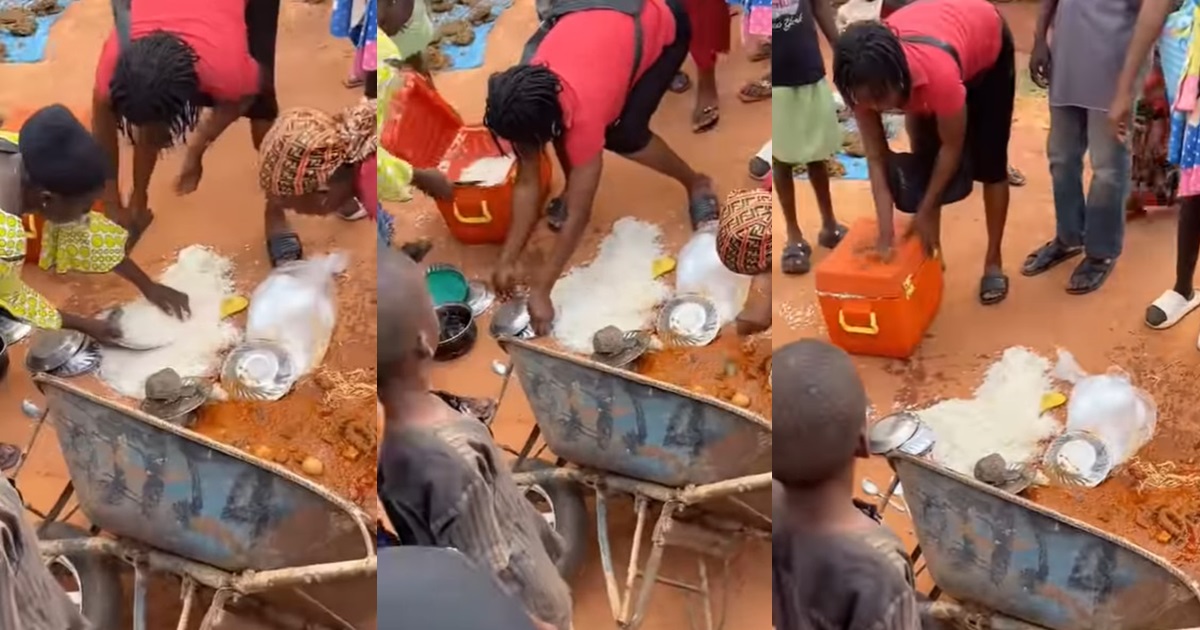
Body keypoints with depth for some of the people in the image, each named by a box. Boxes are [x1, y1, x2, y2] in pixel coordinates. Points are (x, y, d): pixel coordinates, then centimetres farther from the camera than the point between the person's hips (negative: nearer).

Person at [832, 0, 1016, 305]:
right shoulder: (863, 81, -33)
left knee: (988, 161, -2)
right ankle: (931, 253, 14)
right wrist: (886, 234, -29)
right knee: (924, 158, -1)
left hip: (987, 43, -4)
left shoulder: (938, 72, -47)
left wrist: (925, 211, -20)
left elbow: (952, 148, -29)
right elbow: (876, 157, -24)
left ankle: (993, 262, 11)